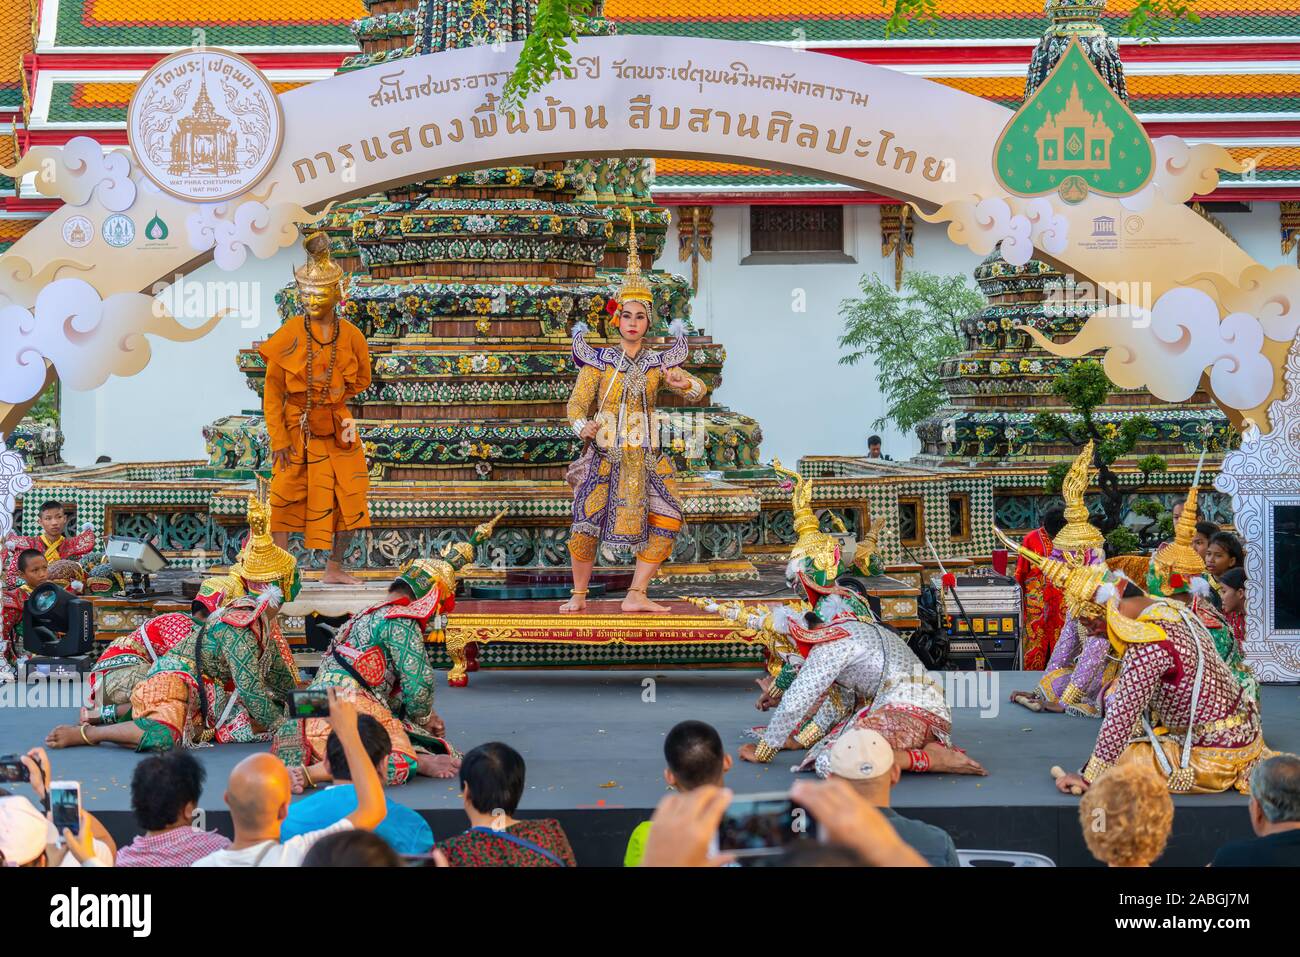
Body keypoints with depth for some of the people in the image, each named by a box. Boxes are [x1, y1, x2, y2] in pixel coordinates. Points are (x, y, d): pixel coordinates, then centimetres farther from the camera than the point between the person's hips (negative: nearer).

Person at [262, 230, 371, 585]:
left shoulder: (351, 335, -4)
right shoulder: (289, 334, -11)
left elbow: (360, 380, 14)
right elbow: (272, 390, -8)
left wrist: (333, 405, 5)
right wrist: (278, 438, -13)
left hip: (338, 428, 4)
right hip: (297, 430, -3)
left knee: (349, 497, 6)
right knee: (287, 496, -4)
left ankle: (334, 569, 21)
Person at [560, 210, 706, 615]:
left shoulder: (658, 362, 5)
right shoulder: (599, 361, 0)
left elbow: (699, 391, -1)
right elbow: (577, 405, -2)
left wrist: (682, 382, -23)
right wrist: (585, 428, -23)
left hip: (646, 456, 3)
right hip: (604, 454, -3)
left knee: (666, 522, -7)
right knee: (585, 525, -13)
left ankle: (636, 596, 3)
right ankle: (579, 595, 7)